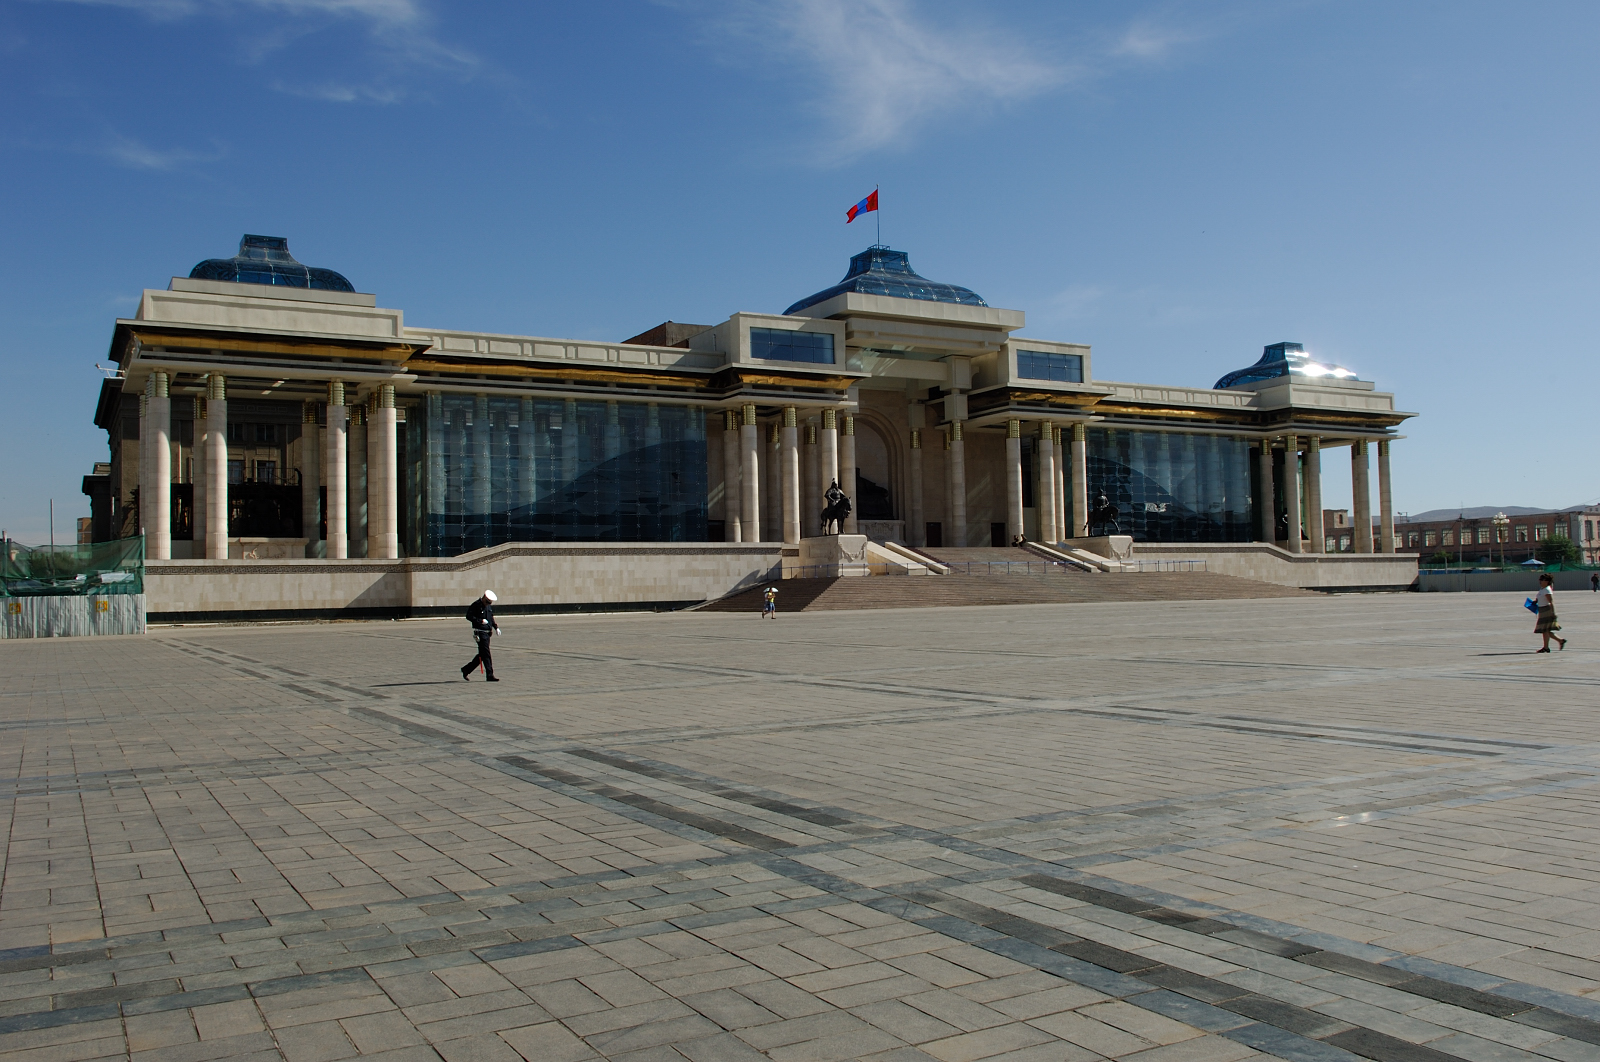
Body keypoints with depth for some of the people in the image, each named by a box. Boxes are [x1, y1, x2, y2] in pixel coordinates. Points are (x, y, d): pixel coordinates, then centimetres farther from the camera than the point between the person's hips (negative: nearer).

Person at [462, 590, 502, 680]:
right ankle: (490, 675, -9)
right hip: (480, 632, -8)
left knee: (482, 654, 12)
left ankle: (466, 670, 24)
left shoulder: (489, 606, 15)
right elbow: (468, 616, -14)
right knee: (486, 654, -10)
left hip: (487, 632, 8)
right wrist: (480, 621, -20)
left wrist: (496, 627, 13)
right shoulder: (476, 605, -9)